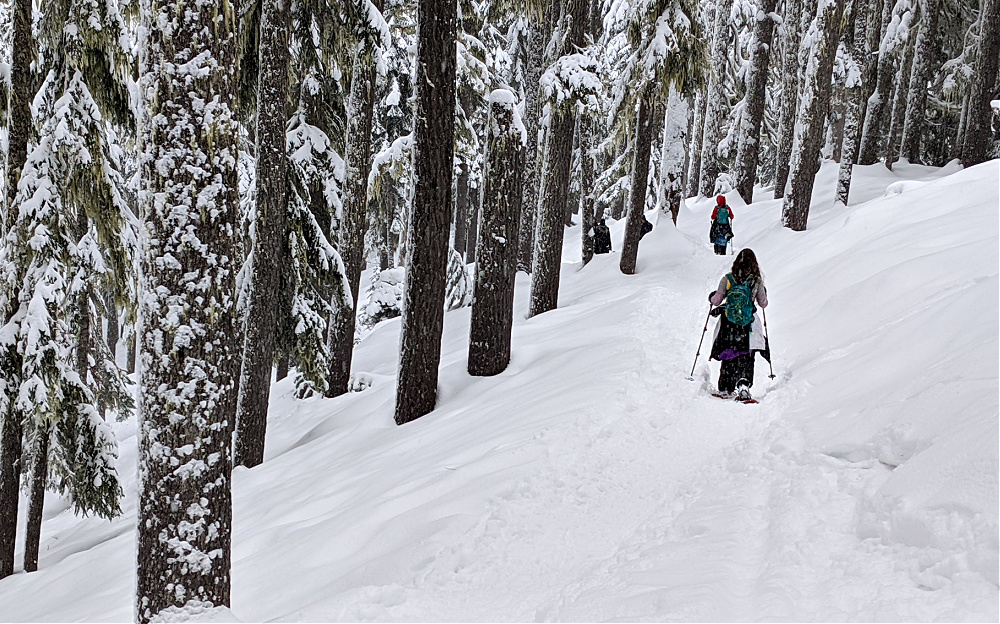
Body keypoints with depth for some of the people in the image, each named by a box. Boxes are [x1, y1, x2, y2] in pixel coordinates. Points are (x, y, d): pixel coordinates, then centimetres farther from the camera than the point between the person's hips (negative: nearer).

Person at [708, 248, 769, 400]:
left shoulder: (727, 279, -5)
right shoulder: (757, 281, -4)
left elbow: (717, 301, -1)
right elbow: (763, 304, 6)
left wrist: (712, 297, 22)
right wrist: (763, 293, 27)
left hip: (728, 325, 1)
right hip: (748, 326, 0)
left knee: (728, 354, 14)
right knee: (746, 357, 6)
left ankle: (726, 388, 15)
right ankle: (743, 384, -17)